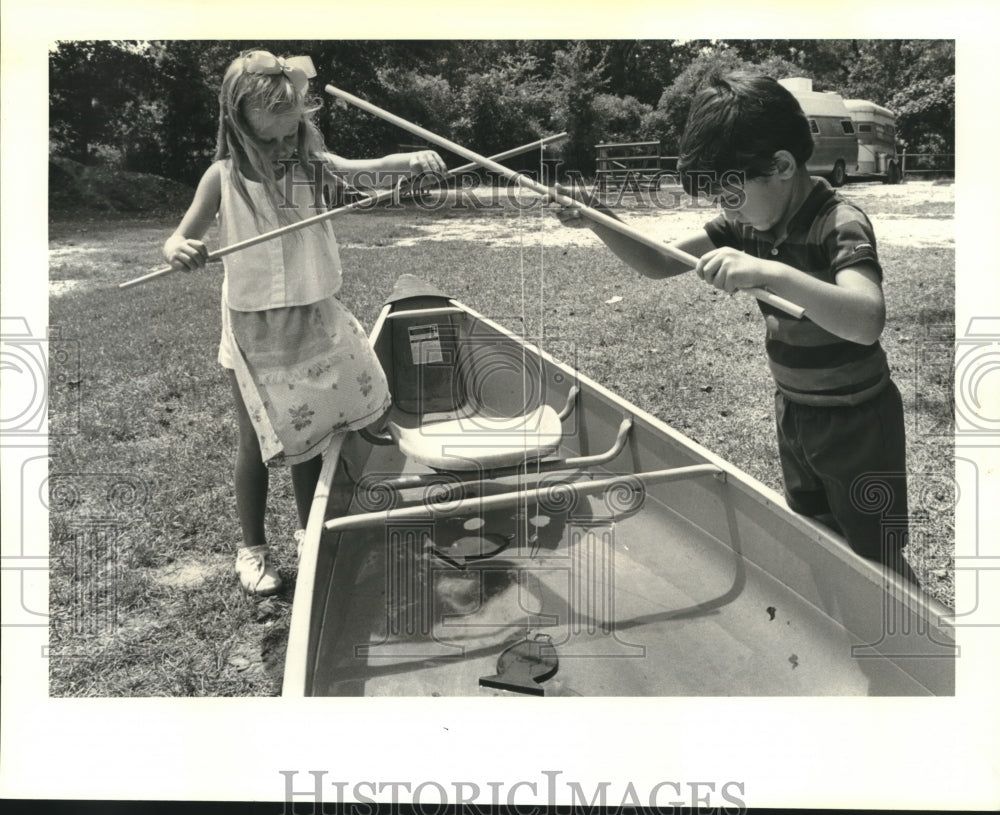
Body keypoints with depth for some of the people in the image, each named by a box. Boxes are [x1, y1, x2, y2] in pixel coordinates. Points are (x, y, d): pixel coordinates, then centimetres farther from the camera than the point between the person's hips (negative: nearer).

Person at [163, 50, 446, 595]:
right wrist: (179, 251, -31)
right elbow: (180, 238, -7)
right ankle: (252, 549, 27)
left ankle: (309, 532, 35)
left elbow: (366, 171, -21)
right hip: (254, 328, -2)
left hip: (314, 320, 2)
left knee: (309, 432, 14)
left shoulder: (312, 166, -5)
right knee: (257, 441, 8)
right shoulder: (225, 177, -9)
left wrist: (409, 161, -42)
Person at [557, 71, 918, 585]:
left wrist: (769, 271, -55)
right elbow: (659, 263, -3)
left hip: (856, 421, -7)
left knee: (876, 562, 8)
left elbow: (866, 322, -43)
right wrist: (597, 222, -19)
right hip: (793, 412, 7)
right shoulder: (746, 224, -4)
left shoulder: (840, 225, -25)